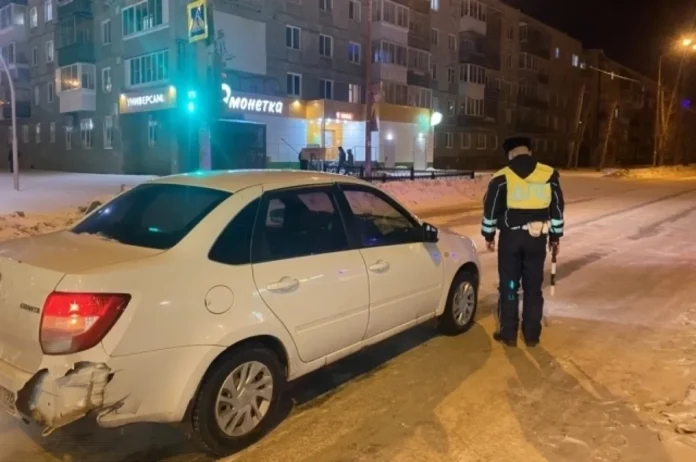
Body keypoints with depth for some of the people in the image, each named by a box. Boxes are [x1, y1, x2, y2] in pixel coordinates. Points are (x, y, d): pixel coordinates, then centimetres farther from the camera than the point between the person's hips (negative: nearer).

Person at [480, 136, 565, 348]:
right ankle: (532, 335, 18)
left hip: (510, 237, -2)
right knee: (533, 287, 11)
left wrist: (489, 235, 13)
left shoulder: (502, 177, -4)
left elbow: (490, 209, 1)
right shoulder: (550, 175, 2)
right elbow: (557, 208, 7)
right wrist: (555, 236, 17)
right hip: (537, 238, 2)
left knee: (508, 286, 8)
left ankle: (508, 333, 13)